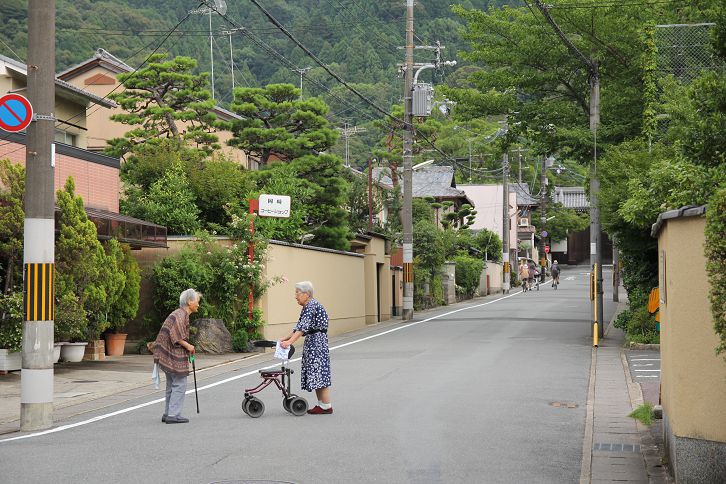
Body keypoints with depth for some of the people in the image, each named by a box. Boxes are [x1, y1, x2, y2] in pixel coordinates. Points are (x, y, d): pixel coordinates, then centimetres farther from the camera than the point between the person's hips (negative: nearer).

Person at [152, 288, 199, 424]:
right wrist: (188, 346, -16)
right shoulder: (180, 315, -15)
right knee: (179, 385, -6)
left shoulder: (181, 314, 17)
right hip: (176, 356, -10)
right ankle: (173, 414, -5)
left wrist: (188, 347, 15)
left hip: (171, 356, 10)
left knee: (172, 385, 15)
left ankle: (168, 413, 20)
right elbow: (175, 335, -24)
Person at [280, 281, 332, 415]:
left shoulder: (312, 305, -15)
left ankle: (326, 406, -8)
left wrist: (289, 342, -30)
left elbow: (303, 327, -24)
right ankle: (321, 404, 14)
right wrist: (285, 339, 13)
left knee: (318, 372, -9)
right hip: (311, 341, 10)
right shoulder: (306, 307, 16)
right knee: (314, 373, 10)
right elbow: (299, 326, 20)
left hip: (317, 340, -10)